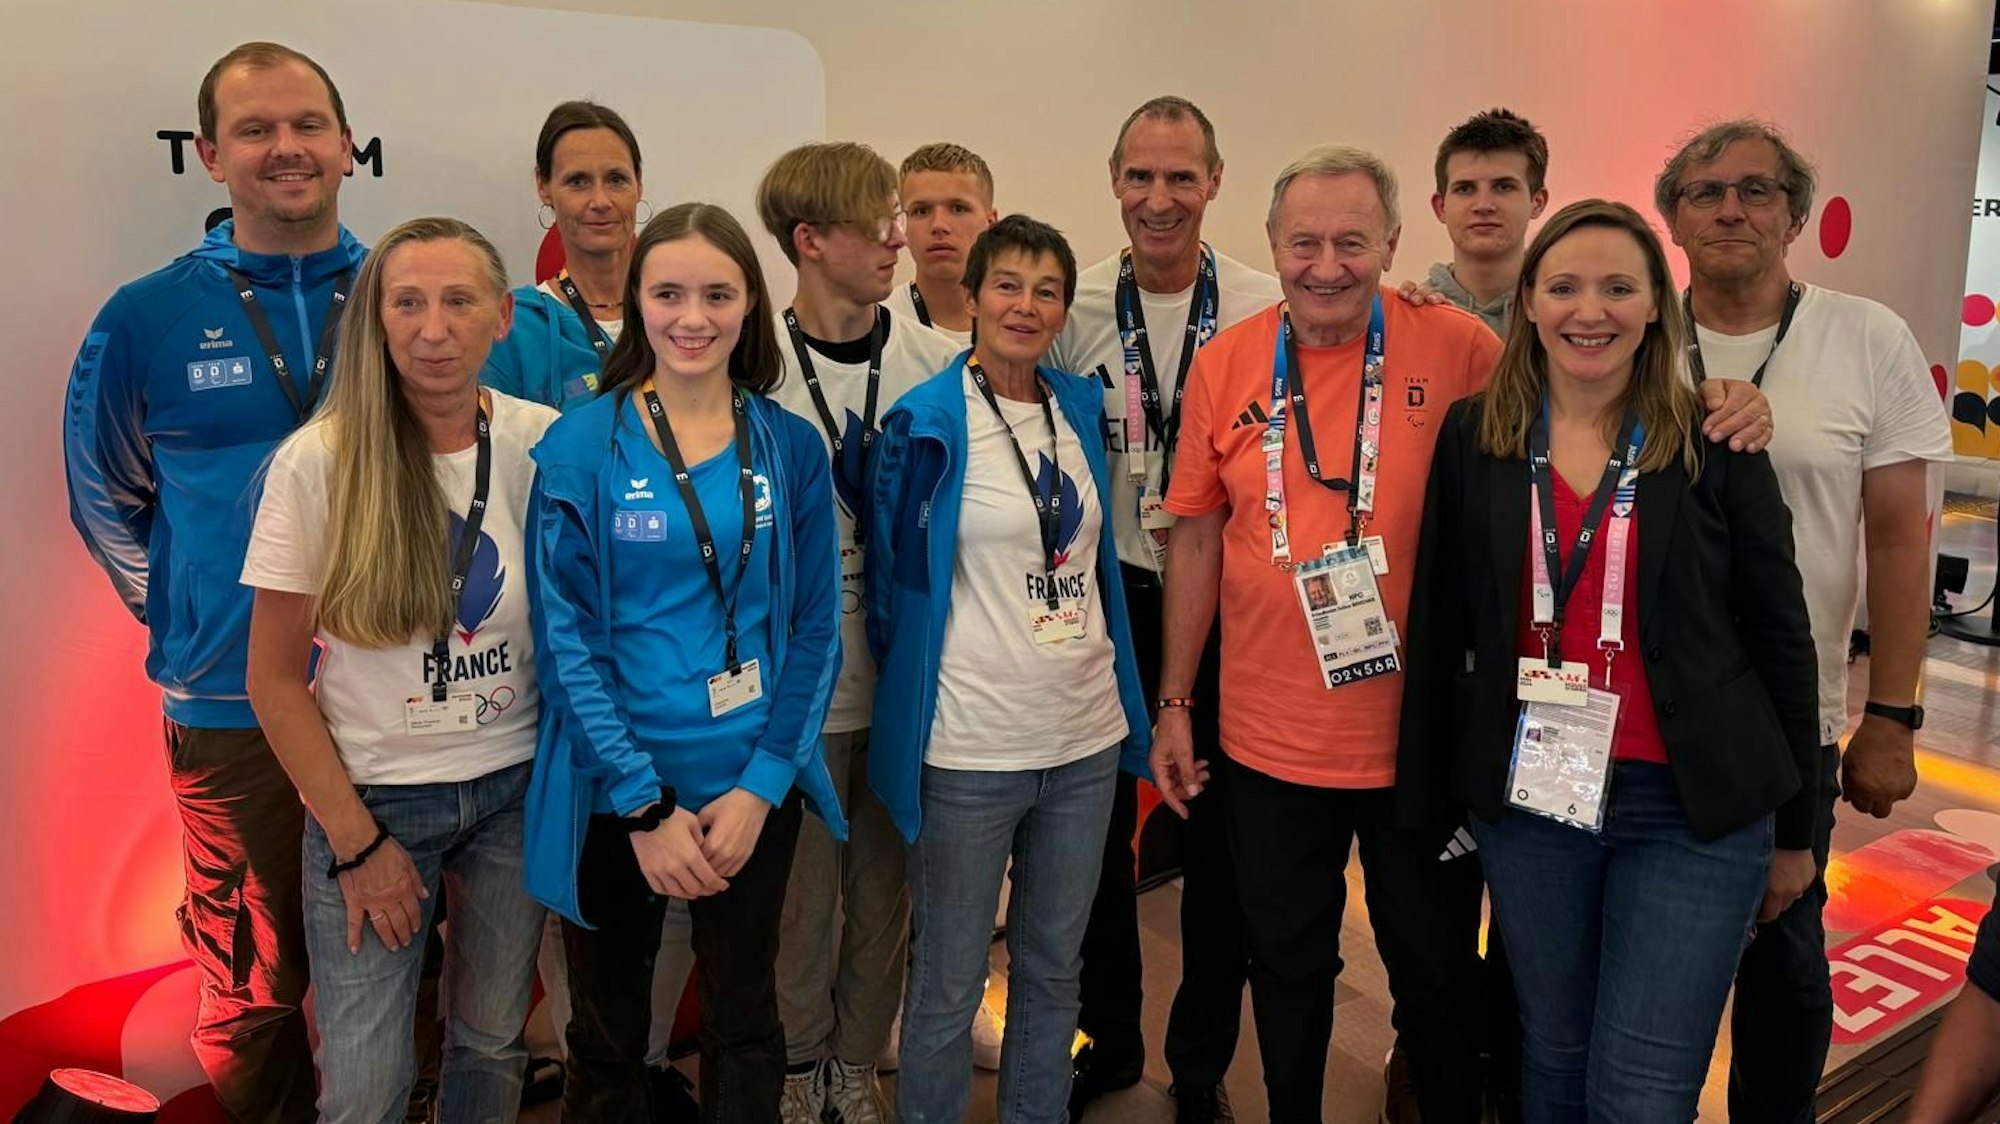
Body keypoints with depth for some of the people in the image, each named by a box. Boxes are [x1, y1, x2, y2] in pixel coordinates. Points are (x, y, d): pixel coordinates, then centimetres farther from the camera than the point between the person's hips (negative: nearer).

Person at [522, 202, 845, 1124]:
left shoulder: (791, 448, -1)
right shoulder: (580, 447, -8)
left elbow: (815, 626, 0)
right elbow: (567, 637, -9)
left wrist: (760, 783, -9)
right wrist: (644, 803, -14)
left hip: (750, 785, 2)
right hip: (616, 790, -1)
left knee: (745, 1022, 18)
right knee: (609, 1032, 17)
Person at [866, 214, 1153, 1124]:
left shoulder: (1081, 408, 6)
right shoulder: (923, 423, -10)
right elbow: (892, 579, -3)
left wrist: (1131, 706, 14)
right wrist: (911, 696, 2)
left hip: (1086, 736, 5)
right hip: (970, 744, -5)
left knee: (1053, 970, 18)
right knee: (947, 984, 9)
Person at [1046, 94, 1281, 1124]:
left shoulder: (1268, 311, -7)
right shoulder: (1073, 307, 0)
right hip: (1106, 599, 2)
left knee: (1219, 840, 10)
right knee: (1099, 828, 14)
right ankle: (1106, 1039, 36)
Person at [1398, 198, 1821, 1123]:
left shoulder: (1716, 443, -4)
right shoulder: (1472, 435, 0)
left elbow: (1778, 637, 1)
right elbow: (1439, 622, 2)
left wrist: (1794, 827, 5)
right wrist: (1431, 794, 4)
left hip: (1695, 805, -1)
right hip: (1526, 796, 2)